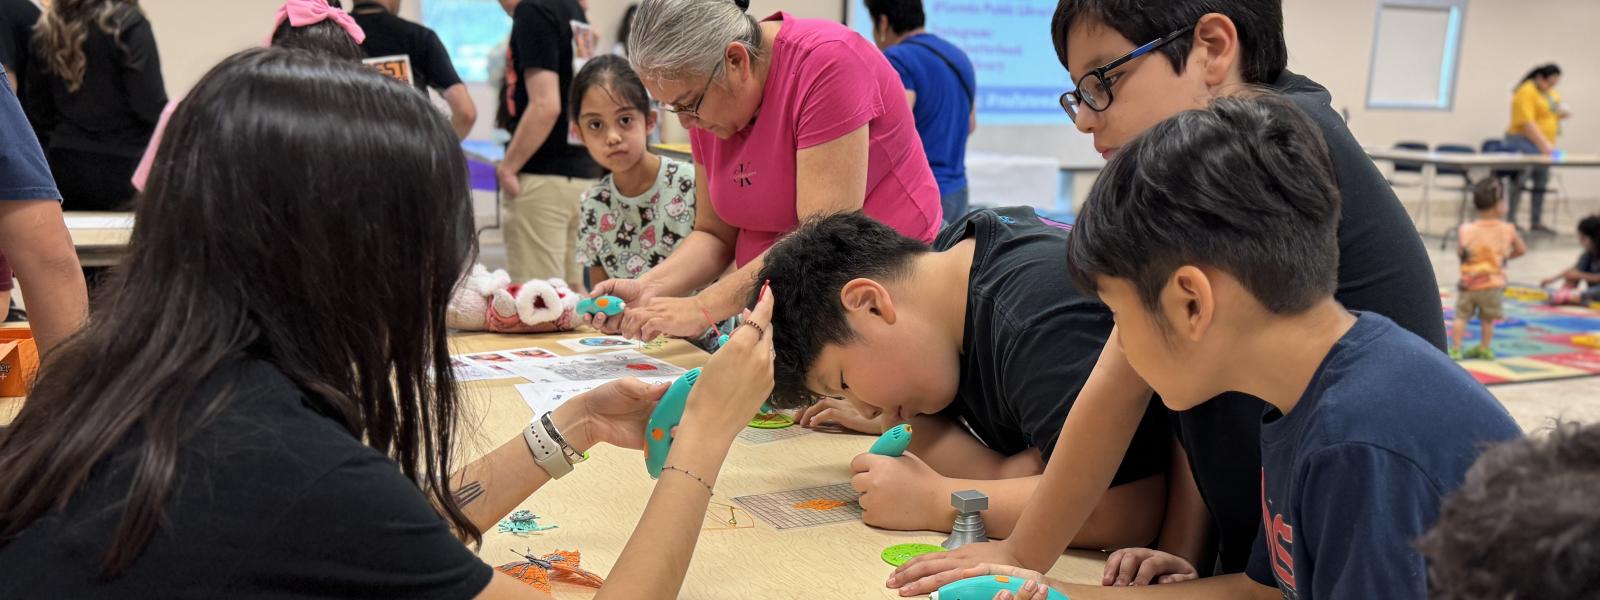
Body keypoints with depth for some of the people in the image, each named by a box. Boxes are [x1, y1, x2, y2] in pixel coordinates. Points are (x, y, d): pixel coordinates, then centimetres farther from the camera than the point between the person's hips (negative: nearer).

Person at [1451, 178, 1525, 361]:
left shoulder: (1466, 230, -11)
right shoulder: (1508, 230, -7)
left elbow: (1460, 253, -4)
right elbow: (1521, 250, 6)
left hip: (1469, 283, -1)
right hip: (1493, 283, 1)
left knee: (1461, 316, 9)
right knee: (1488, 318, 14)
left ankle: (1455, 348, 6)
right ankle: (1484, 348, 20)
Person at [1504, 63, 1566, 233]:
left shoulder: (1552, 93, 14)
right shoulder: (1526, 92, -14)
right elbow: (1527, 123, -21)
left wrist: (1562, 114, 3)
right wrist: (1544, 144, -26)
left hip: (1543, 147, 9)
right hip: (1525, 143, -9)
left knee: (1541, 184, 9)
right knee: (1519, 183, -10)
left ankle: (1536, 222, 15)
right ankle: (1510, 221, -7)